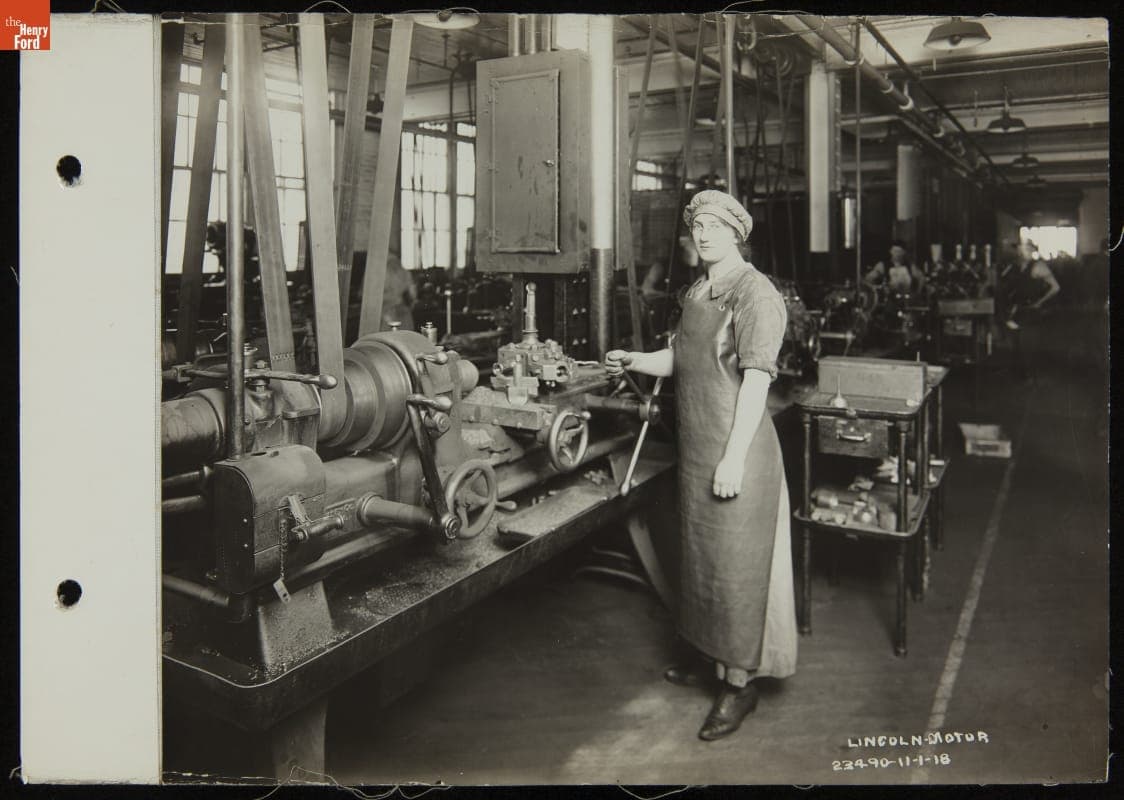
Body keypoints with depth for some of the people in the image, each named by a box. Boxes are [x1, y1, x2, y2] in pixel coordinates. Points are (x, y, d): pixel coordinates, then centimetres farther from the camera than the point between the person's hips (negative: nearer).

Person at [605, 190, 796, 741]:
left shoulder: (755, 293, -14)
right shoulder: (697, 292, 13)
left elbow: (756, 380, -19)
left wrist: (734, 458, -22)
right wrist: (633, 361, 3)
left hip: (736, 447, -9)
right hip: (696, 446, 9)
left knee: (736, 564, 0)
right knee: (701, 555, 19)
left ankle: (740, 681, 14)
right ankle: (711, 655, 36)